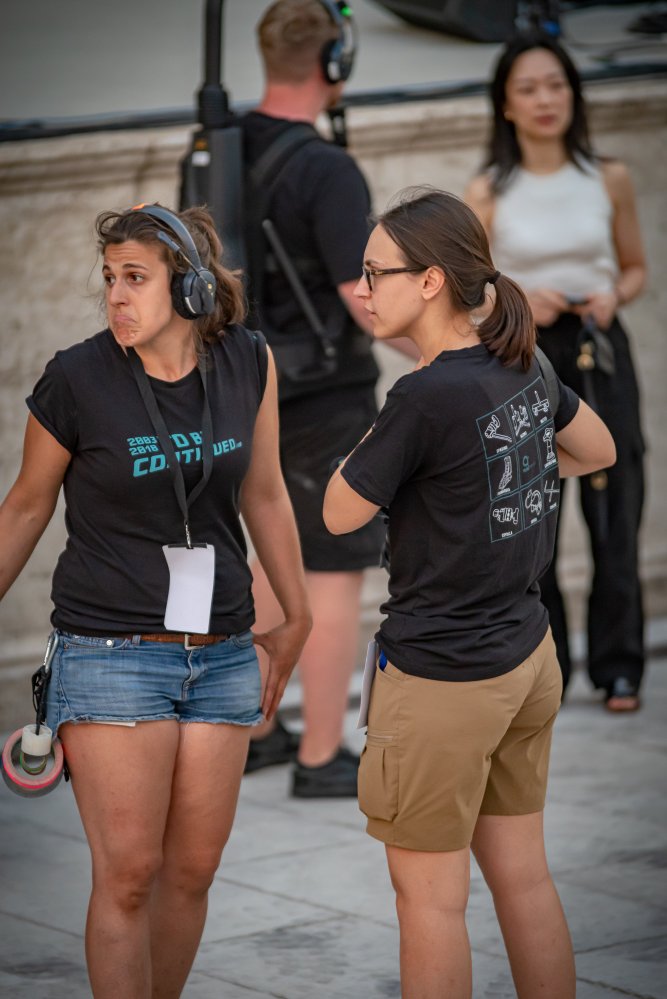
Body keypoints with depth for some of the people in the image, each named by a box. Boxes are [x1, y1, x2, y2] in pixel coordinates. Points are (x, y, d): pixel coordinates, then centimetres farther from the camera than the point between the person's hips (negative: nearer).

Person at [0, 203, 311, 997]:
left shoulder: (247, 363, 0)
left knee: (192, 872, 7)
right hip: (112, 654, -4)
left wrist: (295, 617, 19)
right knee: (127, 874, -7)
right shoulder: (77, 379, -10)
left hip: (221, 654, 4)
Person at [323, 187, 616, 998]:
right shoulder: (521, 369, 1)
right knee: (522, 875, 15)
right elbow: (598, 450, 20)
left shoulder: (426, 397, -22)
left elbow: (339, 514, -11)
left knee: (429, 896, 4)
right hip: (526, 657, 8)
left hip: (442, 678, -8)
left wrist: (373, 438, 3)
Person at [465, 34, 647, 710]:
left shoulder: (608, 180, 3)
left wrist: (614, 295, -7)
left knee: (614, 514, 0)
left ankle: (618, 665, 11)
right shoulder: (488, 194, -2)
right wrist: (517, 301, -15)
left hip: (599, 353, 1)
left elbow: (636, 267, 14)